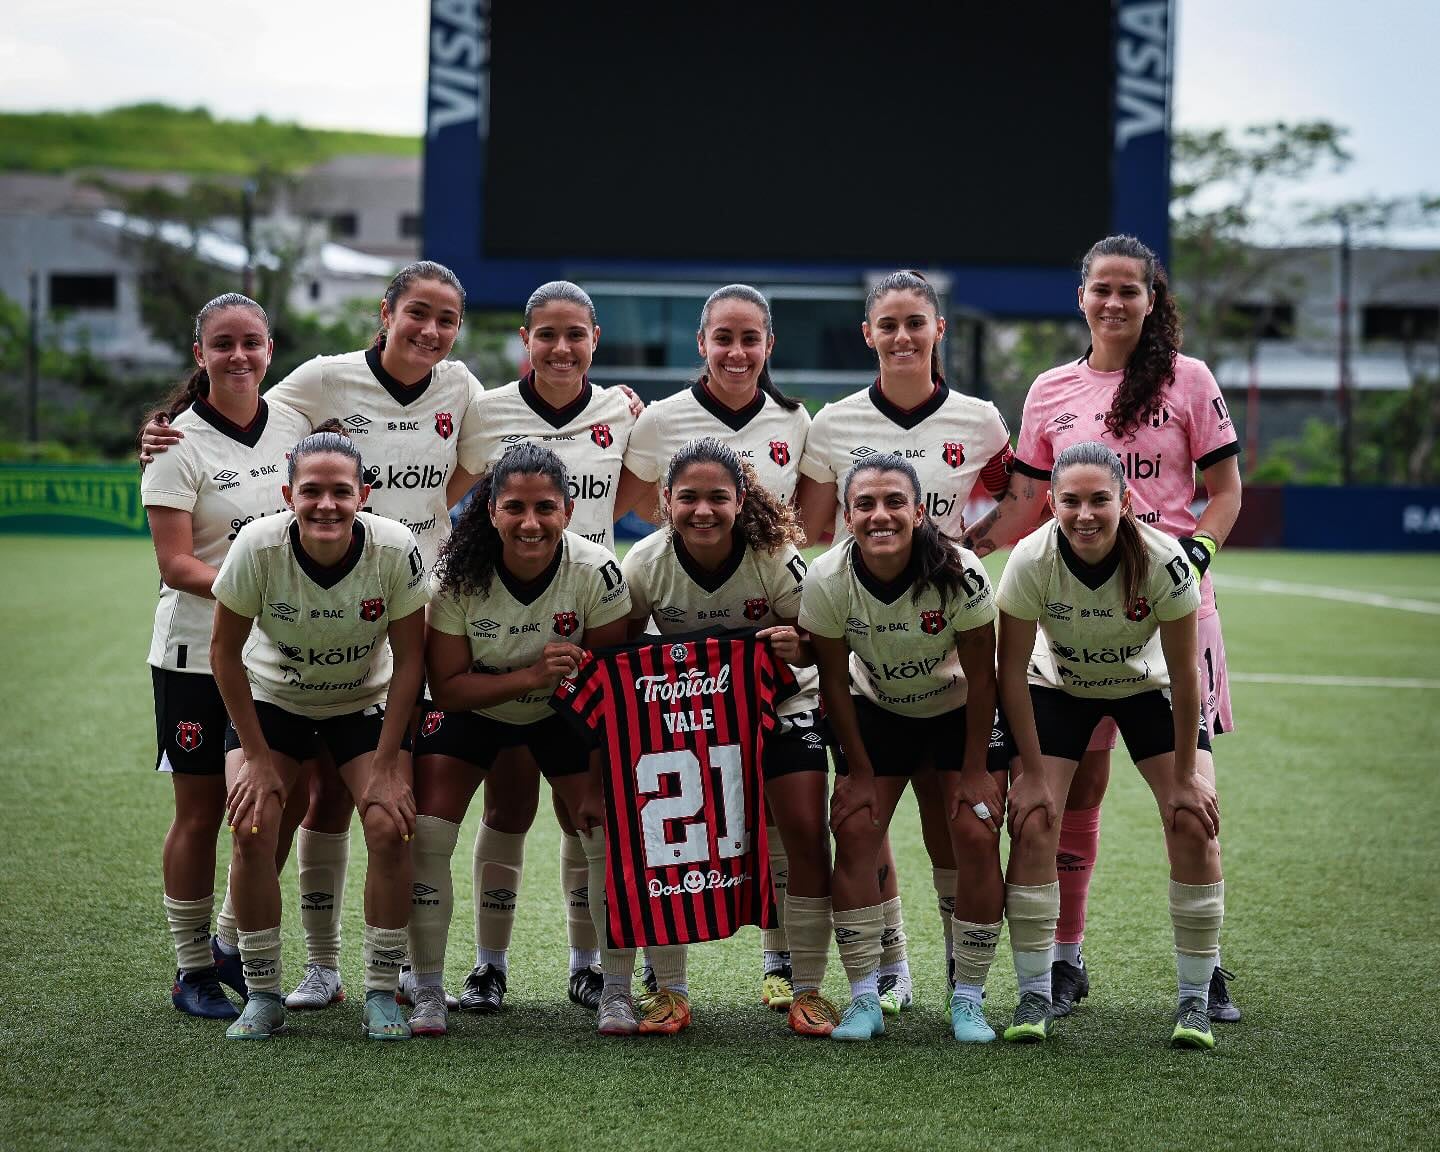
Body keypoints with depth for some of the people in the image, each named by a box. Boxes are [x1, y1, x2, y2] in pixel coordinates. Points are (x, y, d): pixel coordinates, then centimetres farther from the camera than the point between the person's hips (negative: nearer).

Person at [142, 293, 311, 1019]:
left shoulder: (295, 423, 4)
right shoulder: (181, 442, -10)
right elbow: (173, 562, -16)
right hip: (198, 655, -4)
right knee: (201, 813, 2)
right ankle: (192, 968, 14)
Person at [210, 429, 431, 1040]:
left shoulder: (395, 549, -26)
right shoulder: (258, 547, -27)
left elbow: (409, 659, -14)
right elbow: (225, 651, -13)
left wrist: (387, 764, -16)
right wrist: (257, 757, -12)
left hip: (366, 704, 0)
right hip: (271, 700, 0)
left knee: (390, 827, -18)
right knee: (252, 828, -17)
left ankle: (382, 993, -1)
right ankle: (263, 995, -1)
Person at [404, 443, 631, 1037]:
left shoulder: (596, 573, -27)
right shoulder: (459, 576, -28)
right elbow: (447, 686, -23)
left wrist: (598, 785, -21)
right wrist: (532, 675, -37)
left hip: (561, 714, 0)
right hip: (469, 709, 0)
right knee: (426, 835, -15)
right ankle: (428, 993, -2)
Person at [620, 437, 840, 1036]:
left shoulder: (777, 560, -24)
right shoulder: (644, 564, -20)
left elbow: (812, 647, -13)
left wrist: (797, 648, -36)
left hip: (778, 700, -1)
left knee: (806, 835, -13)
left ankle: (808, 991, 2)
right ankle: (670, 991, 5)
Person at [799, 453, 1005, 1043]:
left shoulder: (959, 573, -30)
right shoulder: (827, 580, -25)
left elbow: (980, 677, -17)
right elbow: (834, 682, -11)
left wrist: (974, 768, -13)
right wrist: (860, 770, -8)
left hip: (960, 711, -1)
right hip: (876, 710, 2)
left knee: (975, 836, -14)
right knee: (854, 832, -13)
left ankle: (968, 1001, -2)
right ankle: (865, 999, -4)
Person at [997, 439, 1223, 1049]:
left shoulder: (1163, 560, -32)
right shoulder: (1031, 561, -30)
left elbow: (1184, 673, -21)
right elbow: (1012, 671, -18)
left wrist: (1185, 777, -17)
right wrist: (1033, 773, -17)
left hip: (1149, 686, 0)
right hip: (1058, 686, 0)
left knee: (1195, 827, -13)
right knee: (1032, 825, -15)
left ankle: (1194, 1002, -1)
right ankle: (1034, 997, -3)